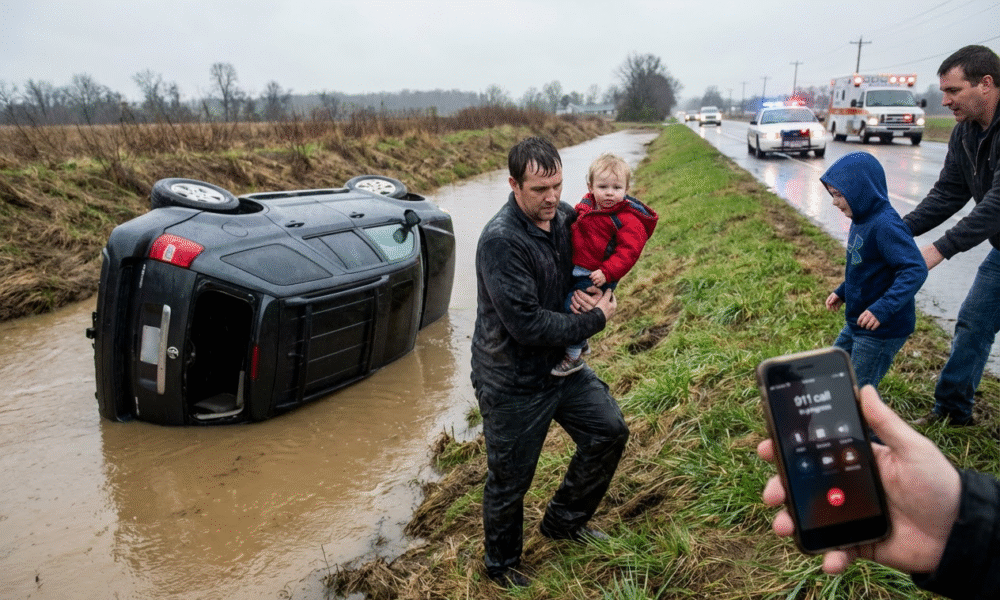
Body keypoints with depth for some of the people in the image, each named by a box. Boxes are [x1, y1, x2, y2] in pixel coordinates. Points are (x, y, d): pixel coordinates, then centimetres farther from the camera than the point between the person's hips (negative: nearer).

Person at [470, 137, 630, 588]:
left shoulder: (564, 217, -4)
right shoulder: (501, 241, -27)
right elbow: (528, 325, -30)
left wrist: (599, 290, -9)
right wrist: (596, 320, -17)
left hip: (561, 364, 7)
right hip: (513, 381, -7)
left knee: (609, 431, 11)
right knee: (510, 479, 9)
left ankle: (563, 521, 33)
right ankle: (501, 566, 37)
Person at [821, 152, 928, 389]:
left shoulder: (885, 226, -25)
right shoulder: (862, 221, 5)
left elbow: (915, 270, -31)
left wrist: (882, 308, -38)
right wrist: (842, 292, 18)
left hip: (882, 329, -10)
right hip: (856, 325, 10)